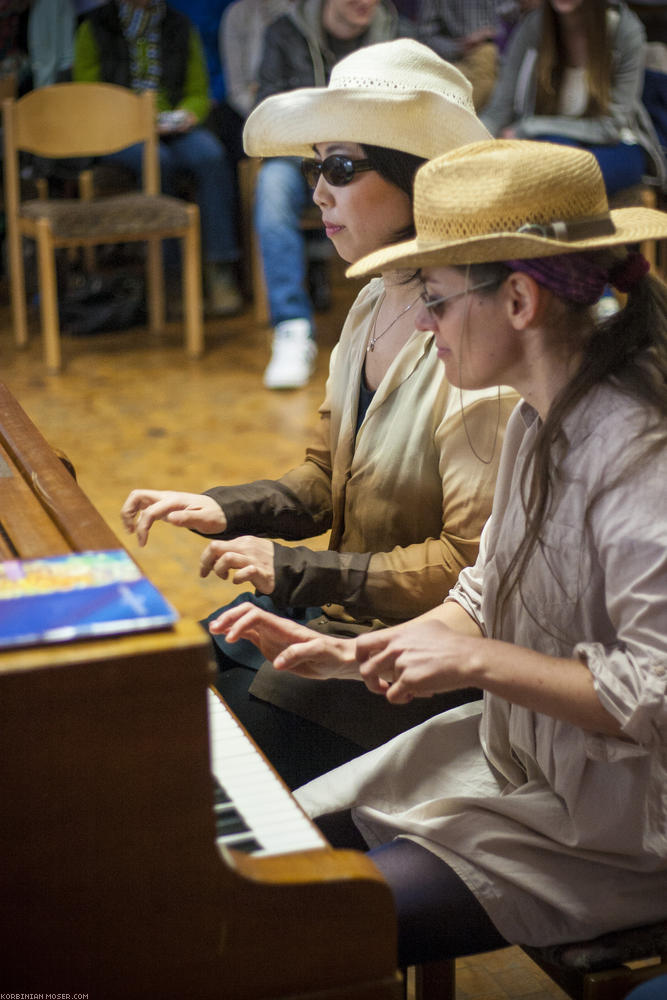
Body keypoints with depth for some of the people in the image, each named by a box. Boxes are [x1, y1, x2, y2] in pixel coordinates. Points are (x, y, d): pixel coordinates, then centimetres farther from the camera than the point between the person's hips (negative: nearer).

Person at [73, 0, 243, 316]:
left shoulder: (180, 29, 14)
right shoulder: (94, 29, 5)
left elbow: (198, 92, 16)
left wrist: (187, 115, -8)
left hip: (174, 127, 3)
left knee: (211, 155, -30)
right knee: (159, 161, -36)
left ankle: (220, 268, -31)